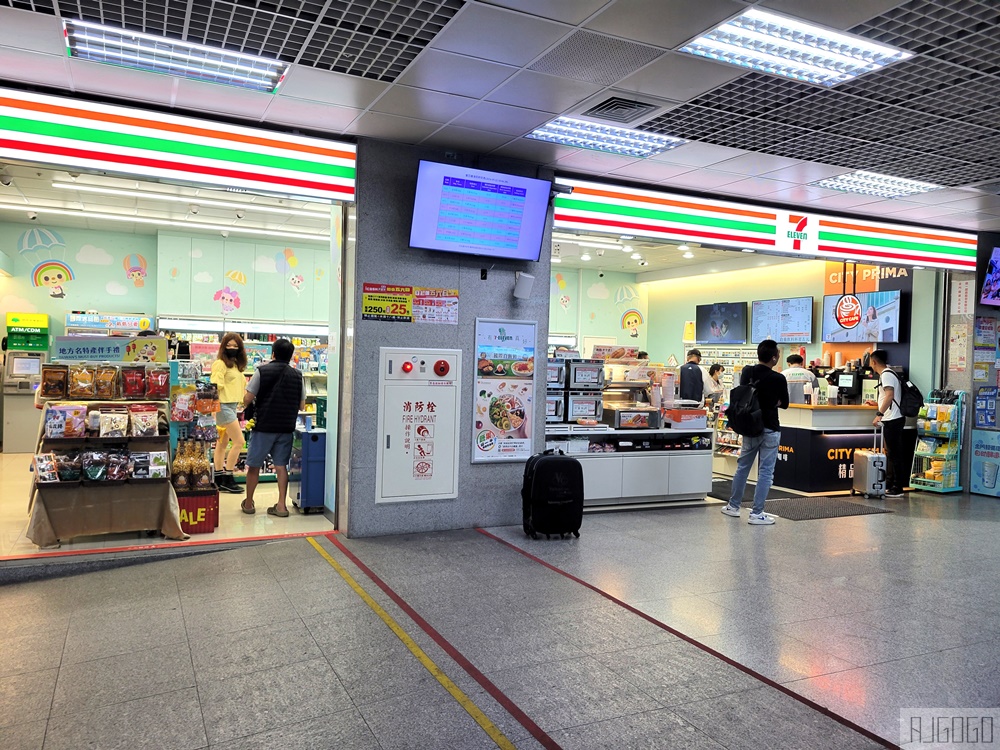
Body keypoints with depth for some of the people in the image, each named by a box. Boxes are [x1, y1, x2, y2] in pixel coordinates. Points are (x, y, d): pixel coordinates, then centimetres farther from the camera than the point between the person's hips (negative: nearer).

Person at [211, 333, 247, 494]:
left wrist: (241, 404, 14)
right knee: (239, 442, -8)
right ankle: (227, 479, 0)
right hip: (223, 406, -8)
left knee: (223, 443, 11)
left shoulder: (236, 365, 15)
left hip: (233, 407, 8)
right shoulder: (220, 364, -10)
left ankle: (219, 479, 17)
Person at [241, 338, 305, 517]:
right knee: (281, 465, 9)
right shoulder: (297, 375, 3)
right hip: (286, 428, 3)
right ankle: (281, 505, 8)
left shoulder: (262, 371, -6)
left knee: (253, 465, 11)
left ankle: (248, 503, 22)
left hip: (264, 426, -2)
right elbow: (301, 406, 6)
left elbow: (247, 400, -8)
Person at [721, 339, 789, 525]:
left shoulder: (747, 372, -2)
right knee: (765, 472, 2)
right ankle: (757, 513, 3)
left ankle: (733, 506, 26)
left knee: (742, 466, 17)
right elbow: (784, 404, 1)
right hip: (769, 430, -5)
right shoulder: (778, 379, -15)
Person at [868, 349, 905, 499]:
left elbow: (890, 395, -27)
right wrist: (876, 404, 41)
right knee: (890, 454, 14)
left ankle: (897, 489, -1)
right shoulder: (887, 373, 19)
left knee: (894, 454, -6)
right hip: (891, 420, 11)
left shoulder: (886, 375, -13)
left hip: (892, 420, -11)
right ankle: (889, 485, 21)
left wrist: (879, 414, -32)